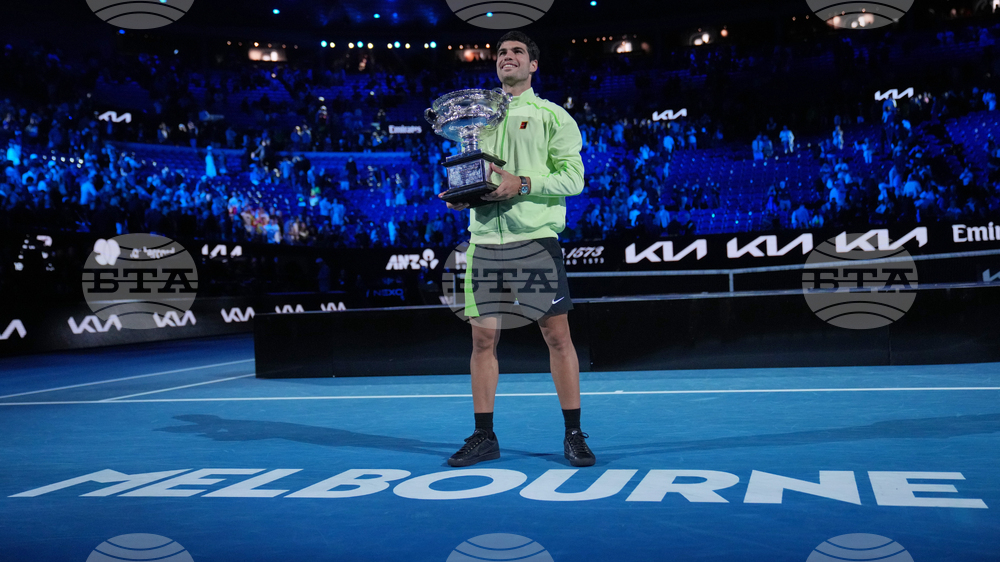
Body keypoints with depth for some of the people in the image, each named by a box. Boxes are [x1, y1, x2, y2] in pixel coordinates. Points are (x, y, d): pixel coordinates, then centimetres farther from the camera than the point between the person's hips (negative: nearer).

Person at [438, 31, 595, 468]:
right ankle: (484, 437, 15)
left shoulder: (552, 115, 4)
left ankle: (573, 436, 7)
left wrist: (522, 184, -17)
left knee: (557, 336, -3)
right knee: (483, 339, 4)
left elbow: (573, 176, -4)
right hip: (485, 240, 4)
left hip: (535, 238, -4)